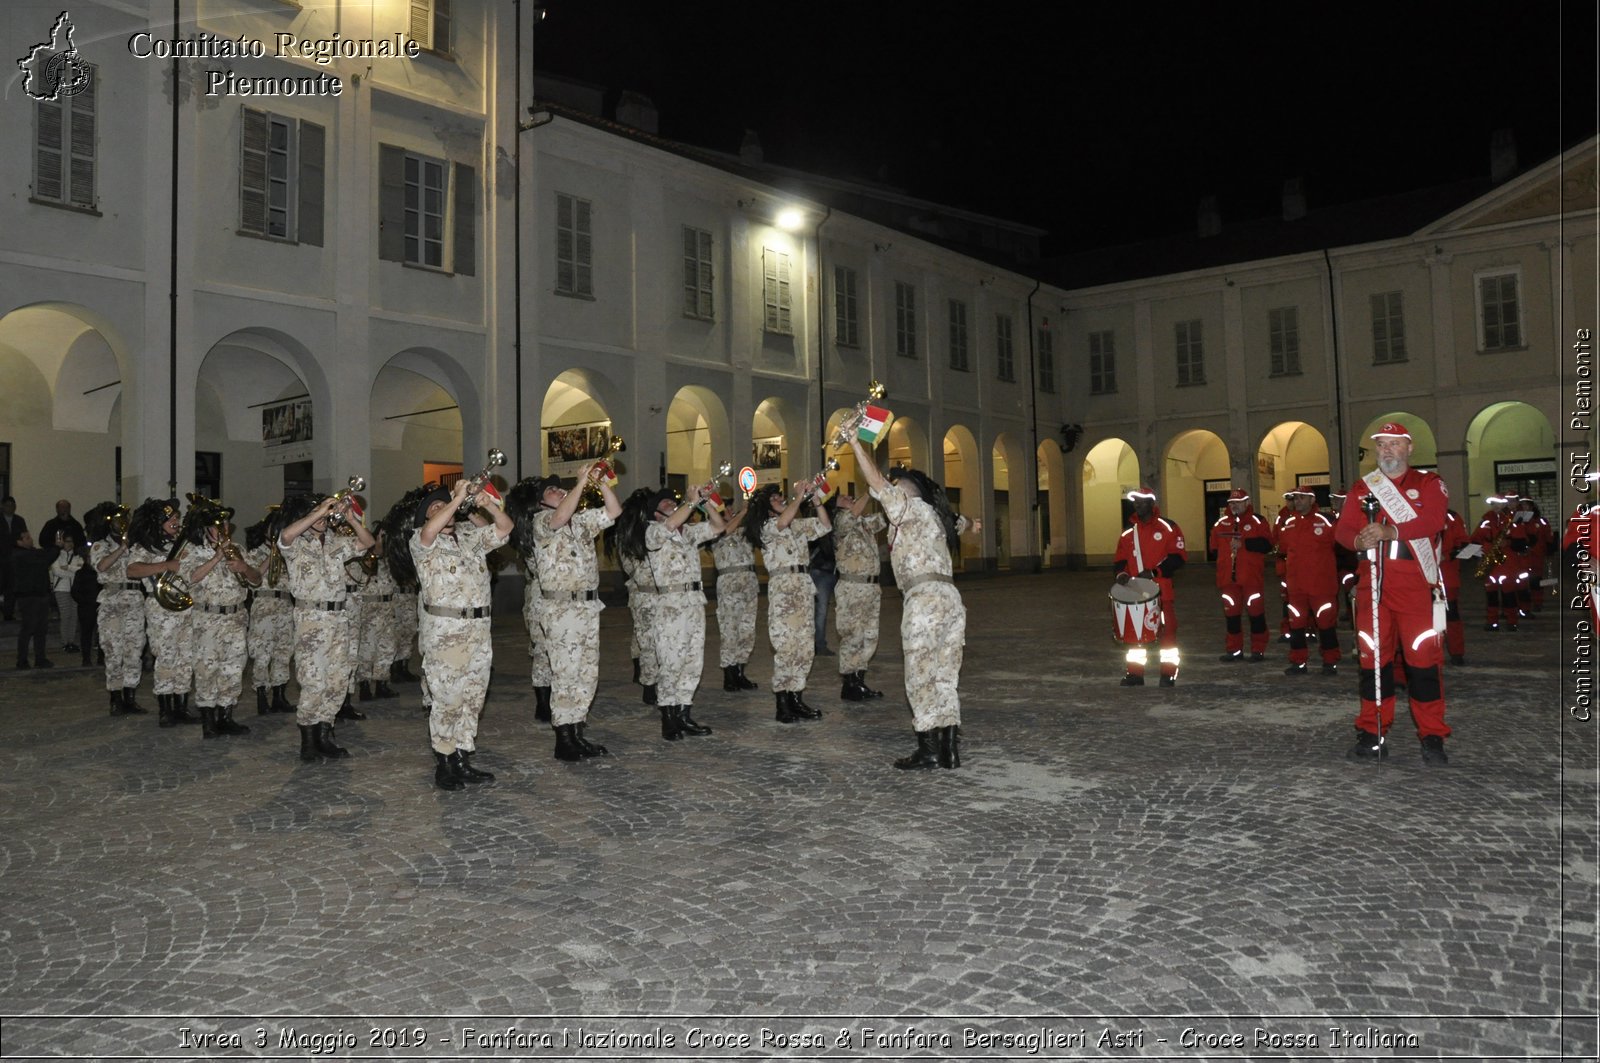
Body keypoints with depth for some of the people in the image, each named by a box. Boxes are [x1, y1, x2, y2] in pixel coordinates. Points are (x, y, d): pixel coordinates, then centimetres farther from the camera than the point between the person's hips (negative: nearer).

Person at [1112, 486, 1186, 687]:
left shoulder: (1168, 528, -2)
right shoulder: (1128, 532, 11)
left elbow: (1179, 556, -8)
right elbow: (1120, 560, 13)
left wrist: (1154, 572, -18)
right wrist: (1121, 573, -9)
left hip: (1163, 591, -4)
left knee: (1167, 631, -1)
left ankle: (1169, 674, 7)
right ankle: (1135, 672, 15)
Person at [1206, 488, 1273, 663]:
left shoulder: (1257, 522, -2)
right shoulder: (1221, 523, 11)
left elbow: (1267, 545, -14)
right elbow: (1214, 547, 19)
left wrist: (1244, 544, -20)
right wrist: (1224, 560, 8)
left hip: (1252, 577, -4)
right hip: (1228, 577, 4)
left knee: (1256, 612, 1)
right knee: (1231, 613, 8)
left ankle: (1258, 650, 9)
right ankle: (1234, 650, 18)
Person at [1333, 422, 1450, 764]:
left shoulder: (1428, 483, 6)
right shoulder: (1361, 487, 16)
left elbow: (1433, 520, -11)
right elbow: (1342, 528, 6)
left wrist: (1390, 532, -25)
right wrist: (1358, 540, -17)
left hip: (1415, 584, -3)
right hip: (1372, 582, 3)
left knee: (1423, 658, -5)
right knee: (1372, 657, 5)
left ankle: (1432, 737, 5)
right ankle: (1372, 733, 14)